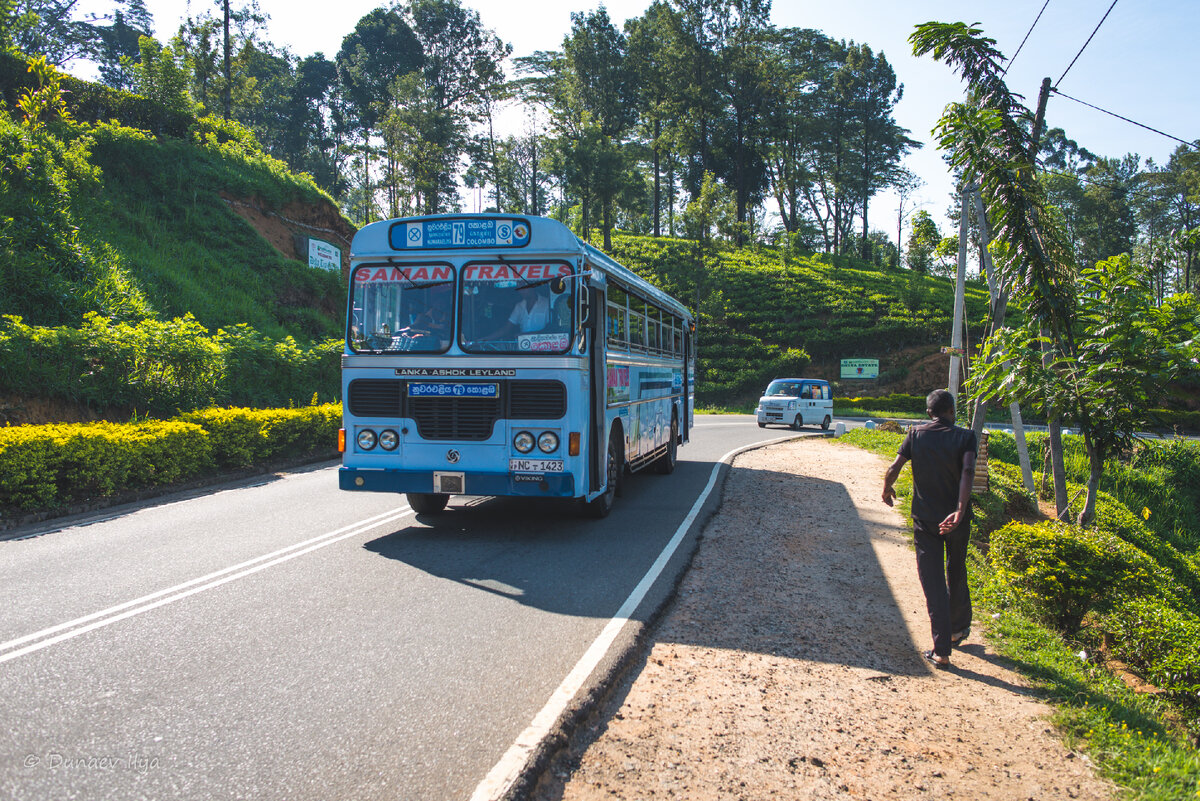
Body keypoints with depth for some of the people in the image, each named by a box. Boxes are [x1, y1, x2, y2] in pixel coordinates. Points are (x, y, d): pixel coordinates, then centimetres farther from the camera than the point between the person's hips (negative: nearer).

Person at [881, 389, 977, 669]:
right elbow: (968, 471, -21)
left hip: (925, 518, 0)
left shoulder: (916, 434, -1)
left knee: (933, 582, 2)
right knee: (956, 575, 22)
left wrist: (887, 490, 13)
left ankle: (942, 650, 0)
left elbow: (894, 469, -8)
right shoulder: (964, 436, -5)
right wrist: (960, 511, -29)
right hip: (956, 519, 1)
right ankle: (959, 628, 41)